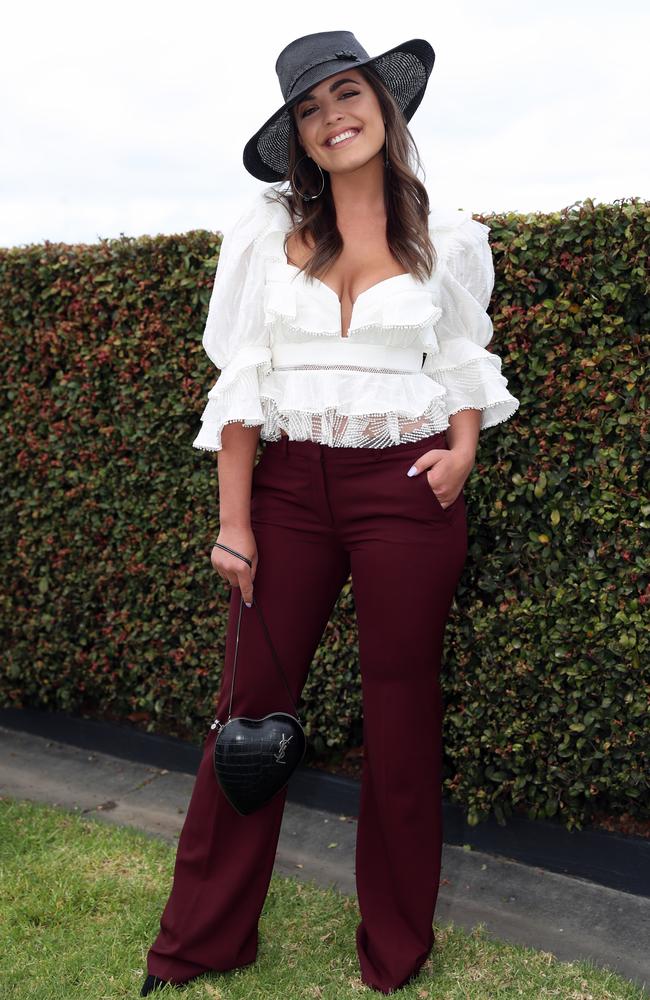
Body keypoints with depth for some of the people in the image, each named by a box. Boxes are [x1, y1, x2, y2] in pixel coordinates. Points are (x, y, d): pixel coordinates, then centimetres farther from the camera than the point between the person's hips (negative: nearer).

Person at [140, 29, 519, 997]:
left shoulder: (447, 236, 4)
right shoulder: (271, 226, 2)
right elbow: (241, 376, 0)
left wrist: (464, 448, -6)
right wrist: (234, 520, -5)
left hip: (406, 492, 0)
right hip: (290, 485, 1)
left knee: (400, 717, 7)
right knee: (250, 707, 5)